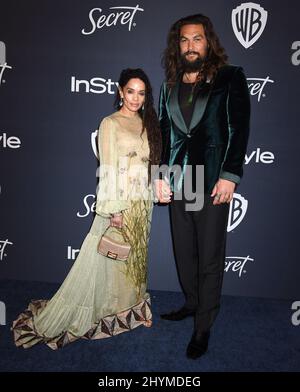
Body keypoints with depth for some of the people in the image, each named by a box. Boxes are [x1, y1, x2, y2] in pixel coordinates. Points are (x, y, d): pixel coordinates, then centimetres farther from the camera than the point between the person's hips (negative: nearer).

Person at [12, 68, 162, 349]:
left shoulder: (146, 123, 11)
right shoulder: (110, 124, -8)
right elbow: (107, 169, -13)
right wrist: (113, 211, -17)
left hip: (142, 203, 6)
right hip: (119, 203, -6)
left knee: (135, 258, 14)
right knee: (109, 260, 2)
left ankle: (131, 308, 33)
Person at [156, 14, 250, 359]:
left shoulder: (230, 78, 1)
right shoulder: (169, 87, 14)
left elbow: (239, 130, -5)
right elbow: (163, 134, 14)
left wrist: (229, 177, -13)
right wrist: (161, 176, 5)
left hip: (213, 184, -4)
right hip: (178, 184, 5)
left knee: (210, 259, 3)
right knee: (184, 253, 14)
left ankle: (203, 325, 18)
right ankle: (192, 303, 35)